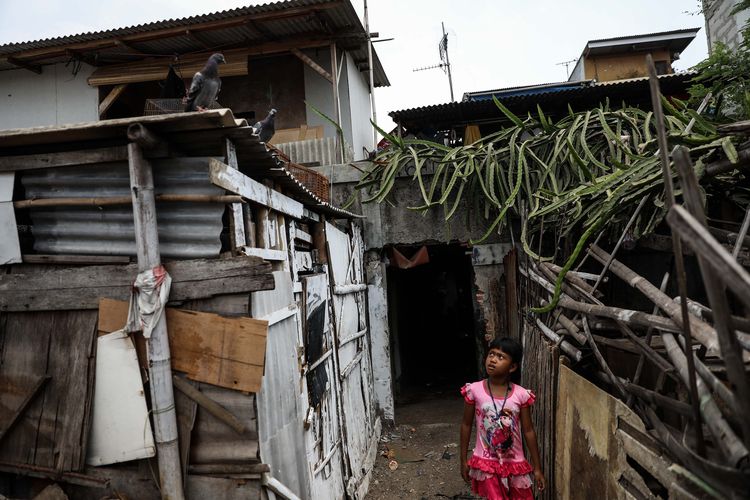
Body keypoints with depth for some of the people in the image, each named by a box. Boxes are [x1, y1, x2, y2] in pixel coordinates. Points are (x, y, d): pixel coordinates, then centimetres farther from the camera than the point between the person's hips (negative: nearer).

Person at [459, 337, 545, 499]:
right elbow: (466, 425, -1)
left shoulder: (521, 395, -11)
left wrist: (537, 467, 4)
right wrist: (463, 460, 4)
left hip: (515, 463, 2)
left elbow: (528, 431, -2)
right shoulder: (474, 390, -12)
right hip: (486, 462, -1)